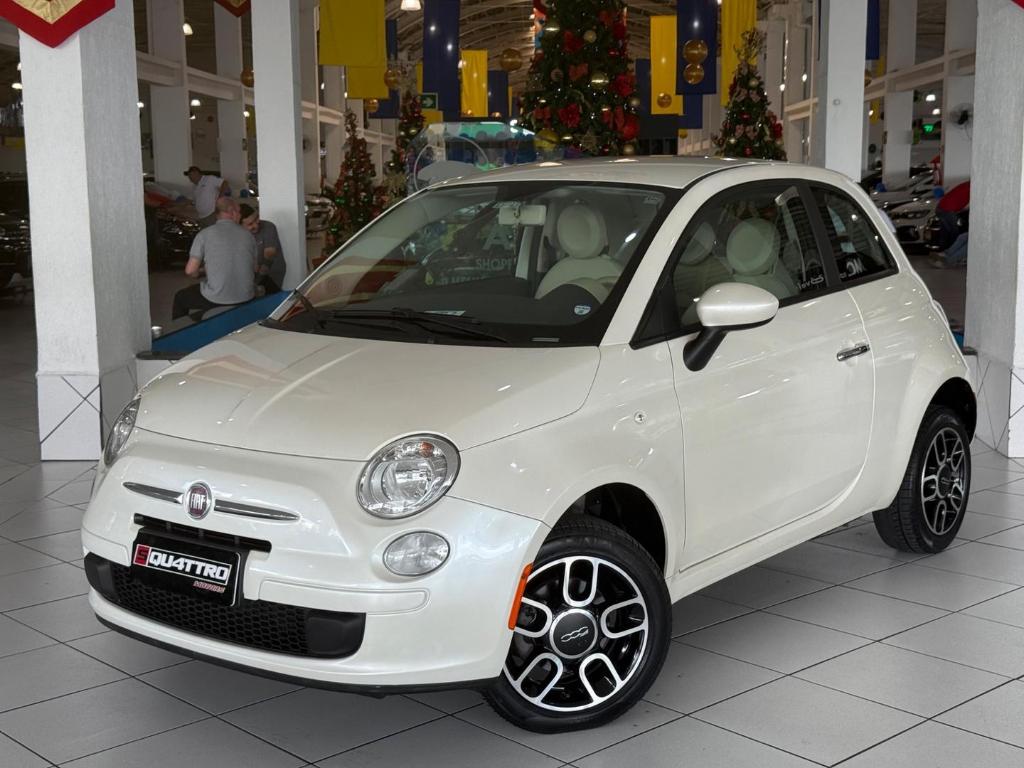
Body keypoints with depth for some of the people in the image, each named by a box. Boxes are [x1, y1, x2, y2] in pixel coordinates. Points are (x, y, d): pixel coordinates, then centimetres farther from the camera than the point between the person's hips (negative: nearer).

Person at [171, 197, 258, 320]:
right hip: (246, 297, 4)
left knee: (180, 298, 25)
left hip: (216, 300, -4)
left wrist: (200, 272, 13)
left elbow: (190, 271, -10)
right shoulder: (248, 235, 1)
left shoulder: (204, 234, -8)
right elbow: (254, 269, 10)